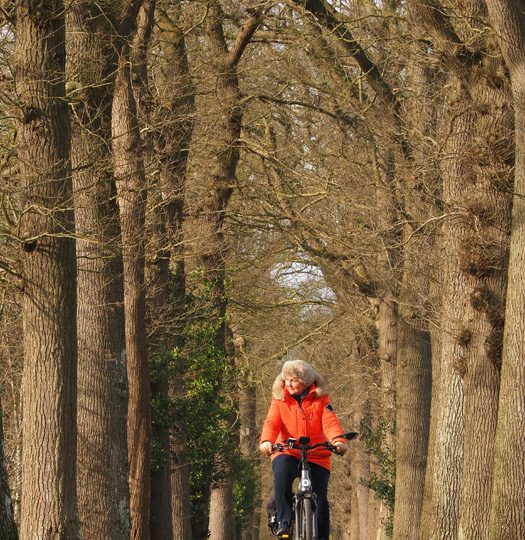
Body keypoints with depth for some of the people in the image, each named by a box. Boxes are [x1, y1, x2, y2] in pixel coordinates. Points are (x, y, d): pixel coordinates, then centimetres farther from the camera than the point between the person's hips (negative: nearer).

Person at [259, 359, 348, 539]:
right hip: (288, 453, 0)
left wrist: (338, 440, -34)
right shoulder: (280, 399, 3)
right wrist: (266, 441, -32)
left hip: (317, 456, 0)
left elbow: (330, 421, -12)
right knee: (282, 469, -35)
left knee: (320, 500, -9)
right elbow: (272, 423, -10)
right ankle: (283, 521, -33)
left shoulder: (320, 398, 1)